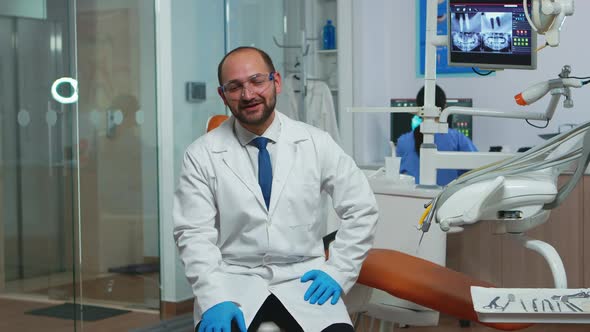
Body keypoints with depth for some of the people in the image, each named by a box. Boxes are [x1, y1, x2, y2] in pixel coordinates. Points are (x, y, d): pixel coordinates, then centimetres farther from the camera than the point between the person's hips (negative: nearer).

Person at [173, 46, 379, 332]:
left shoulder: (316, 143, 3)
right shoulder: (202, 155, -1)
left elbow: (361, 209, 8)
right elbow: (194, 233, -5)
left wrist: (338, 271, 0)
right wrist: (214, 298, -18)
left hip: (302, 279, 1)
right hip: (234, 279, -1)